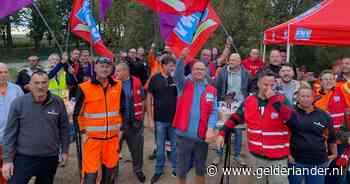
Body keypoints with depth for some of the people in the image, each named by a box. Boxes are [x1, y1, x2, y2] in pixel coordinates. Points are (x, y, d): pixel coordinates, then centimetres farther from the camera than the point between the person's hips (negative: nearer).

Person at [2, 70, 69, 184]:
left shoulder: (58, 102, -3)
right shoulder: (18, 103, -7)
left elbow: (64, 128, 6)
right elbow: (10, 133, -5)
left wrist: (64, 150, 7)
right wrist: (7, 159, -6)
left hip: (50, 159, 2)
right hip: (24, 158, -2)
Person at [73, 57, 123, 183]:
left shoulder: (118, 86, 2)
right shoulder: (84, 88, -8)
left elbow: (122, 108, 13)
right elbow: (77, 114, -1)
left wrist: (120, 127, 9)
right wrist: (82, 132, -5)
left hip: (112, 137, 4)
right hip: (92, 137, -3)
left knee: (110, 169, 16)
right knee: (90, 173, -2)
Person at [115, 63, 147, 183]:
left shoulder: (136, 82, -4)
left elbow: (142, 99, 7)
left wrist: (141, 115, 6)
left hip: (135, 121, 0)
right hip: (118, 121, 0)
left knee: (137, 146, 12)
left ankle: (138, 169, 32)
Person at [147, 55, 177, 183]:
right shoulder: (155, 79, -7)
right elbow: (149, 99, -3)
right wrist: (151, 119, -5)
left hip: (175, 119, 2)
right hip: (159, 120, -1)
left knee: (175, 146, 13)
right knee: (160, 147, 11)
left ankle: (176, 169, 30)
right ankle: (159, 170, 28)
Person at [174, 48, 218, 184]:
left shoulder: (211, 90, 4)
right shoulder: (185, 84, 2)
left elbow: (213, 111, -1)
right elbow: (177, 75, -18)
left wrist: (210, 128, -17)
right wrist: (182, 58, -35)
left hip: (202, 136, 2)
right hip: (184, 134, -1)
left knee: (200, 168, 18)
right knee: (182, 168, 12)